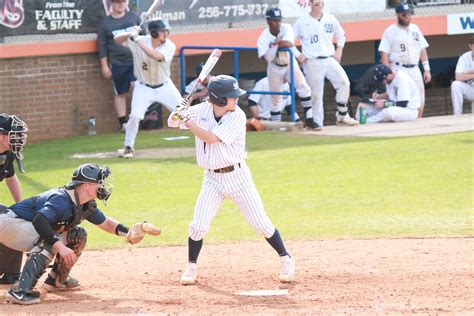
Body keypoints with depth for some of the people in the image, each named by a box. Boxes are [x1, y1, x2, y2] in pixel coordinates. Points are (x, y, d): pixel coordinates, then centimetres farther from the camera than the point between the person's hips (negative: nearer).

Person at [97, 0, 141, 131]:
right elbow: (102, 46, 1)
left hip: (136, 60, 0)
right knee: (120, 93, 5)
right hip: (117, 64, 0)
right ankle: (123, 123, 12)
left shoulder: (134, 17, 6)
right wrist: (104, 66, -3)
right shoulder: (105, 23, 1)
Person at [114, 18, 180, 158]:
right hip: (144, 88, -1)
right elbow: (117, 39, -16)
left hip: (164, 87, 1)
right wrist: (131, 34, -36)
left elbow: (157, 56, -39)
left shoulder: (169, 46, -20)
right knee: (135, 116, -14)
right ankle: (128, 147, 5)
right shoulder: (139, 41, -17)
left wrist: (138, 41, -43)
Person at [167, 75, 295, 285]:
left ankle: (286, 261, 14)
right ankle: (191, 268, 12)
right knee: (198, 226, -6)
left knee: (261, 224, 0)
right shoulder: (202, 111, -4)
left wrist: (187, 120, -25)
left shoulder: (237, 116, -16)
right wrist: (178, 112, -21)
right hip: (212, 179, 2)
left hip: (238, 176, -2)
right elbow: (172, 122, 1)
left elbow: (210, 138, -25)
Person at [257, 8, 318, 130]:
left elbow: (289, 44, -33)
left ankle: (309, 120, -13)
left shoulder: (286, 28, -15)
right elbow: (267, 58, -32)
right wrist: (277, 44, -36)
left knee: (304, 88, -17)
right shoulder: (263, 38, -19)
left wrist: (276, 43, -27)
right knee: (275, 98, 4)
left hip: (290, 65, 1)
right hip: (275, 68, -1)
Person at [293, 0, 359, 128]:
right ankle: (317, 124, 6)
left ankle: (342, 116, -6)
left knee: (344, 82, -15)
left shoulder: (330, 19, 8)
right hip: (312, 63, -3)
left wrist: (339, 50, 7)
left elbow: (341, 35, 20)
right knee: (316, 94, -2)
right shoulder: (302, 21, -2)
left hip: (330, 60, 3)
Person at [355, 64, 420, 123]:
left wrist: (384, 104, -22)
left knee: (389, 111, -41)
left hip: (410, 111, -9)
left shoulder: (402, 79, -25)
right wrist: (379, 96, -1)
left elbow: (403, 104, -27)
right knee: (363, 105, 0)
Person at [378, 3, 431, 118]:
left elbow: (422, 49, 14)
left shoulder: (415, 28, 13)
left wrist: (427, 69, 7)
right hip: (398, 70, -5)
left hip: (415, 70, 5)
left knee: (419, 103, 4)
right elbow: (384, 53, -6)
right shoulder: (390, 31, -2)